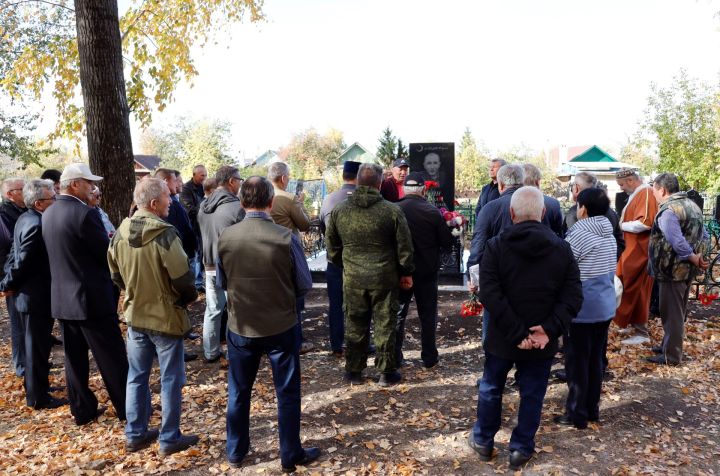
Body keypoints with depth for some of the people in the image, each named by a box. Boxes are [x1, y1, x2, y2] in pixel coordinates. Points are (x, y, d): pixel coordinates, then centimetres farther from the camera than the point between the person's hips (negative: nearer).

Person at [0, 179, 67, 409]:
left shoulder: (25, 219, 8)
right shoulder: (37, 225, -24)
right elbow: (23, 261, -22)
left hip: (28, 295, 10)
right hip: (37, 297, -10)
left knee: (34, 345, 21)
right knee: (38, 347, 2)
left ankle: (35, 387, 37)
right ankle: (38, 397, 14)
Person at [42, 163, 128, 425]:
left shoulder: (48, 214, 7)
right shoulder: (84, 213, -20)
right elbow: (108, 254, -16)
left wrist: (105, 242, 12)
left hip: (62, 297, 8)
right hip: (92, 298, -8)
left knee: (75, 358, 15)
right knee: (112, 358, 5)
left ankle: (83, 410, 26)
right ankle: (128, 408, 16)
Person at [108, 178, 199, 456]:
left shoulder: (120, 233, -1)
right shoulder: (164, 234, -23)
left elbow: (116, 275, 9)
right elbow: (182, 278, -22)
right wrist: (189, 297, -2)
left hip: (134, 314, 6)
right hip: (166, 316, -6)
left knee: (137, 376, 18)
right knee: (170, 380, 8)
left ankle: (134, 435, 30)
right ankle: (170, 439, 19)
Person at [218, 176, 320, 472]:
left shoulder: (225, 237, -11)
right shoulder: (286, 237, -18)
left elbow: (222, 281, 4)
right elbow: (304, 284, -8)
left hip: (240, 327, 3)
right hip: (281, 326, -2)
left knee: (238, 392, 19)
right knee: (287, 393, 13)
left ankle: (235, 452, 35)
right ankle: (291, 455, 26)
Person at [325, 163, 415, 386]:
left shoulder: (339, 210, -1)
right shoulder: (392, 211, -10)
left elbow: (331, 246, 8)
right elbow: (404, 247, -4)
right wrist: (406, 272, 9)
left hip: (352, 278, 2)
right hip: (384, 278, -2)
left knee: (354, 325, 14)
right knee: (385, 325, 10)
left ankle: (354, 370, 26)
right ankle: (386, 372, 21)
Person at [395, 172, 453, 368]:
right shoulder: (433, 212, -13)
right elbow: (447, 242, -7)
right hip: (427, 272, -1)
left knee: (398, 315, 13)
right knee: (428, 315, 13)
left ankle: (394, 358, 19)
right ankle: (429, 358, 20)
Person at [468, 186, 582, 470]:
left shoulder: (496, 246, -10)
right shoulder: (562, 248, -3)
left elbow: (489, 294, -19)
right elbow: (573, 296, -9)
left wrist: (516, 332, -18)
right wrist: (550, 329, -15)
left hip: (502, 337, -1)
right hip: (543, 341, 1)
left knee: (491, 389, 19)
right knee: (532, 395, 16)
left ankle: (483, 441, 35)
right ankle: (521, 448, 29)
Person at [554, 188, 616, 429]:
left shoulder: (579, 234, -17)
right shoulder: (610, 235, 7)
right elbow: (611, 271, 17)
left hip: (582, 309, -7)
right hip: (605, 306, 8)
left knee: (577, 363, 3)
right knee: (596, 360, 16)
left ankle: (577, 414, 13)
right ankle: (592, 409, 27)